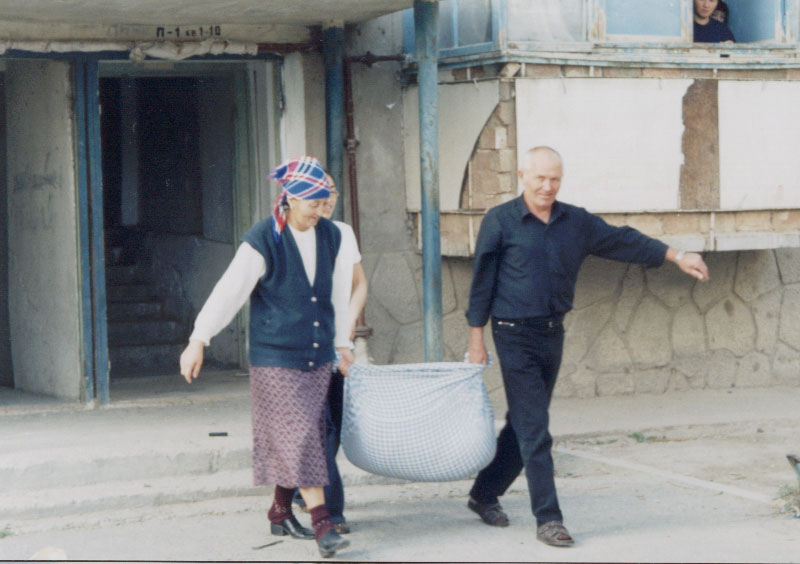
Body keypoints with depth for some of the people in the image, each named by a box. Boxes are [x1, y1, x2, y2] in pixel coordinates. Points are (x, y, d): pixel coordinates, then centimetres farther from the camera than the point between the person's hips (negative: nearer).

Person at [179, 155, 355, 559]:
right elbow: (229, 291, -9)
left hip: (317, 359, 6)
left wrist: (342, 342, 20)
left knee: (300, 440, 9)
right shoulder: (262, 241, -11)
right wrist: (199, 340, -10)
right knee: (298, 436, -9)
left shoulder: (332, 237, 6)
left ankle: (280, 513, 24)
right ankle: (322, 524, -10)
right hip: (274, 359, -6)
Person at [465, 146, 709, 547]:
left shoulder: (576, 222, 8)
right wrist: (476, 341, -6)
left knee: (523, 425, 13)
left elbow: (621, 240, 13)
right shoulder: (500, 222, -6)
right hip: (514, 337, -6)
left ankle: (484, 495, 30)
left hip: (553, 334, 6)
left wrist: (676, 256, 6)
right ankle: (548, 518, -9)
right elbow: (482, 284, -4)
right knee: (533, 430, -9)